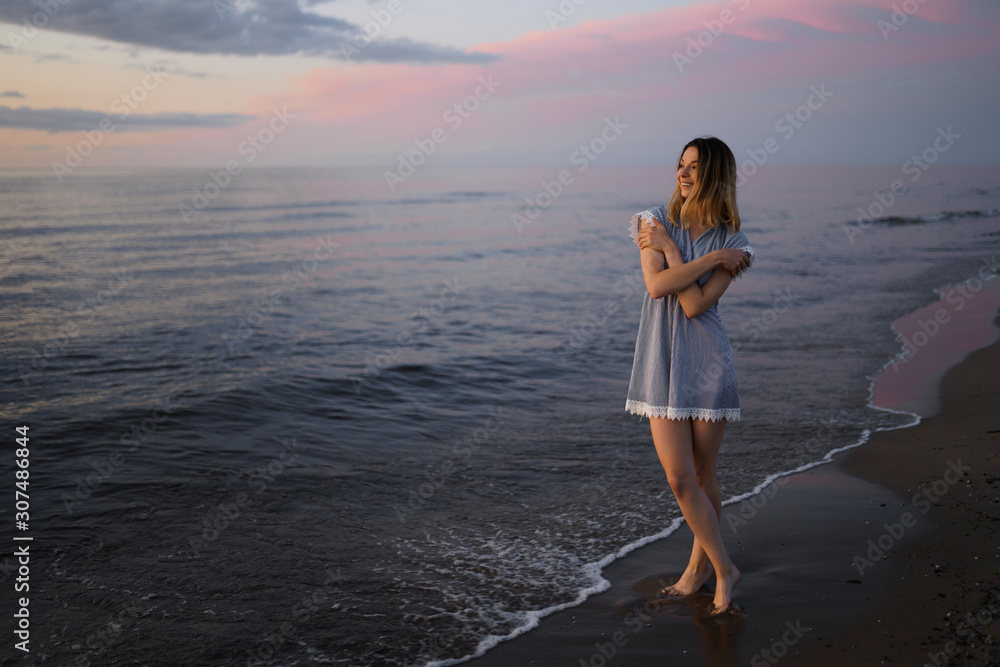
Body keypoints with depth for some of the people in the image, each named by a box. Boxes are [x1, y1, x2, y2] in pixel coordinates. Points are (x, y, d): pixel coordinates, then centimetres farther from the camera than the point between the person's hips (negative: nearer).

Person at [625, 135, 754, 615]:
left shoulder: (732, 242, -3)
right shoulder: (655, 222, 2)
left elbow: (695, 304, -15)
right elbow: (656, 286, -13)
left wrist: (670, 249, -11)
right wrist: (712, 258, -14)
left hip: (706, 363, -2)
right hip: (661, 361, 2)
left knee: (703, 473, 8)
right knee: (678, 477, 0)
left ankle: (700, 565, 27)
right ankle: (723, 567, 19)